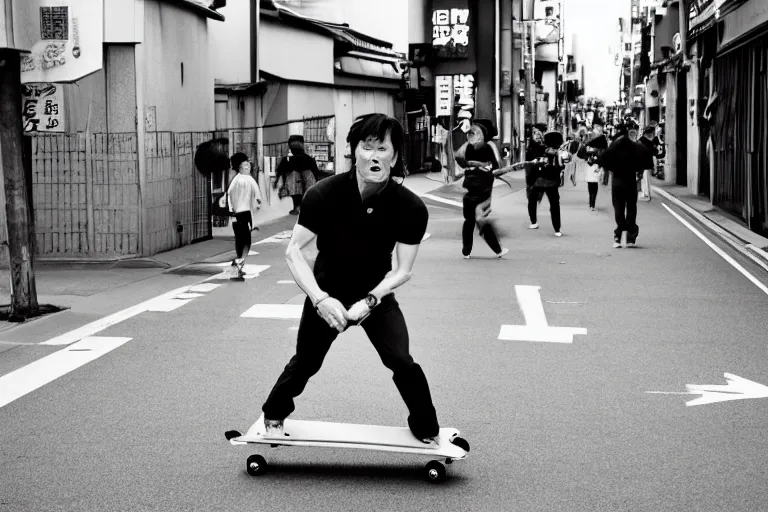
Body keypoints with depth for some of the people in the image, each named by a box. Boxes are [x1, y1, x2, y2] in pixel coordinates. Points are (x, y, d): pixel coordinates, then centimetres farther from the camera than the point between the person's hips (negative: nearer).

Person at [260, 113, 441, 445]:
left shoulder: (410, 207, -23)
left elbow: (403, 269, -15)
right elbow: (294, 251, -21)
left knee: (402, 362, -13)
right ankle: (273, 417, 39)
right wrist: (320, 298, -33)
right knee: (305, 363, 11)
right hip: (328, 295, 0)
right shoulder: (324, 195, -26)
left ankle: (427, 431, 11)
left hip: (377, 294, 0)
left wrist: (370, 300, -29)